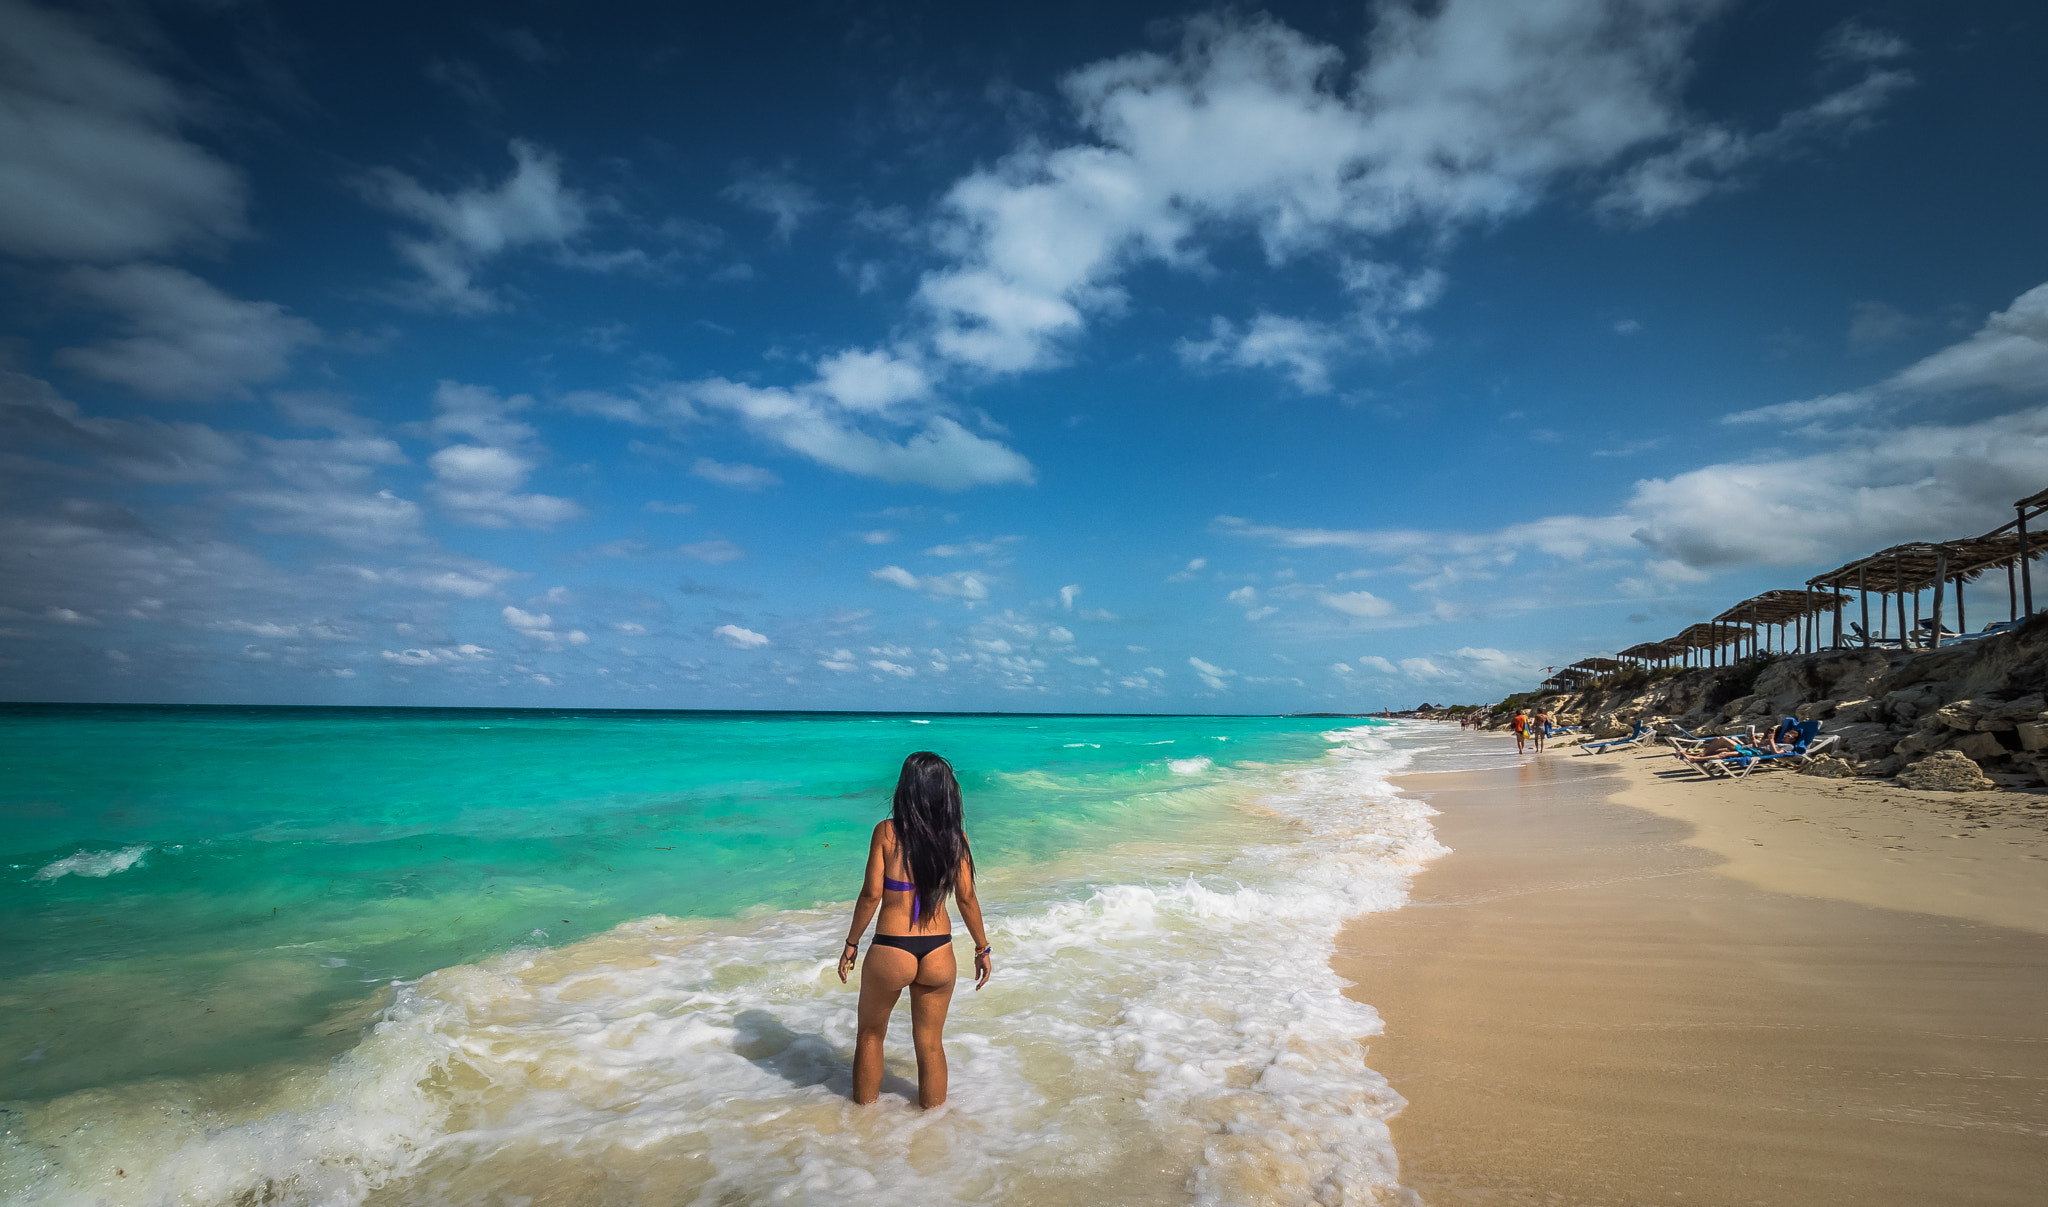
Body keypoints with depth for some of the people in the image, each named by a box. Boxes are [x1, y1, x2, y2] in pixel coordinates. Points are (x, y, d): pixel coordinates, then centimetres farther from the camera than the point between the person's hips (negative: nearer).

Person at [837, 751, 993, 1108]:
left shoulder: (887, 831, -11)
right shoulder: (955, 836, -4)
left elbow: (871, 894, -10)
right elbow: (966, 897, -1)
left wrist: (852, 943, 3)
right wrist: (982, 949, 10)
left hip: (891, 952, -2)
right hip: (939, 954, 2)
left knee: (870, 1034, 24)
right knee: (930, 1043, 21)